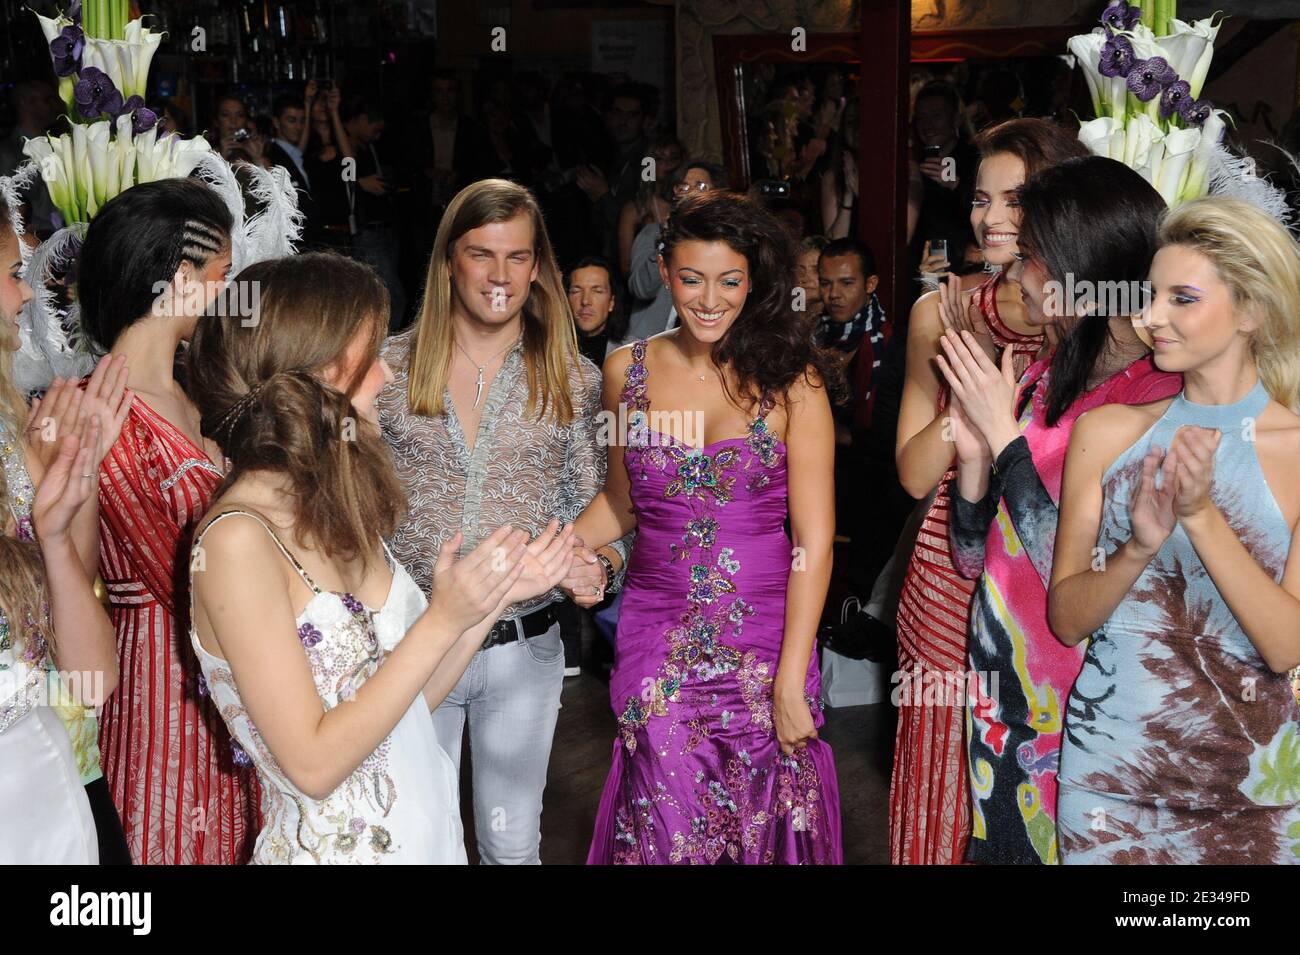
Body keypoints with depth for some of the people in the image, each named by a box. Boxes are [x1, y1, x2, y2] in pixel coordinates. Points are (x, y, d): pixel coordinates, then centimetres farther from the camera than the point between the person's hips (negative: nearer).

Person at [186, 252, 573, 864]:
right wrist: (442, 621, -21)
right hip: (332, 844, -7)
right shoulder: (238, 539, -21)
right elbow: (313, 763, -21)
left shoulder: (339, 512, 1)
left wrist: (494, 598, -4)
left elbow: (404, 704, 4)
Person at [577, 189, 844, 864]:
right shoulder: (627, 371, 2)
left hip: (765, 636, -1)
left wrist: (791, 681, -13)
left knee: (763, 822, 9)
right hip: (658, 638, 2)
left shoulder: (790, 379, -6)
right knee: (665, 829, 4)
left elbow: (814, 540, -8)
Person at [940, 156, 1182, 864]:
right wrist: (975, 453, -11)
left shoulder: (1165, 401, -17)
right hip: (1002, 696, 6)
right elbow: (974, 557, 6)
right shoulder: (1038, 380, 3)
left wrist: (1006, 436, -19)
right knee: (1002, 841, 20)